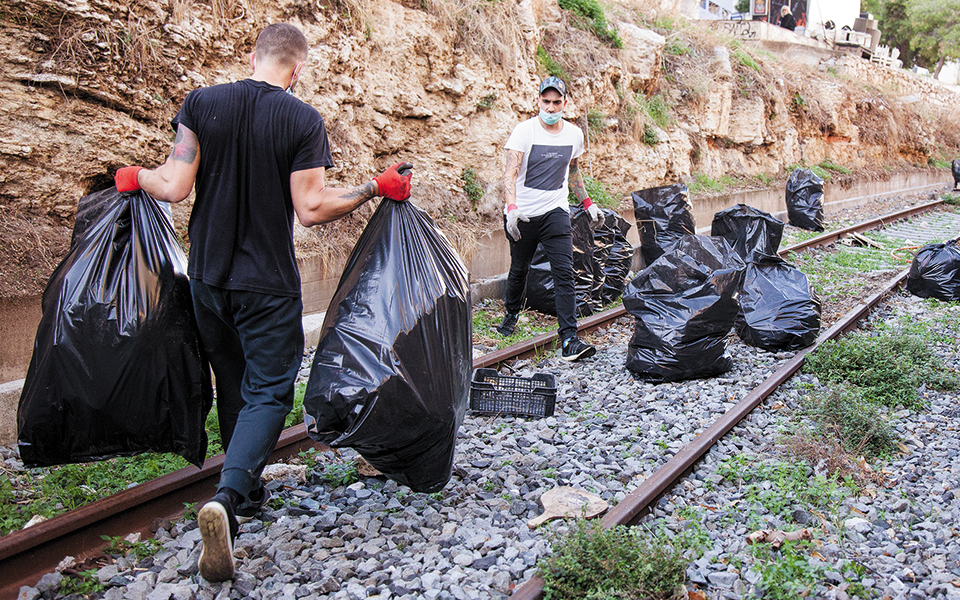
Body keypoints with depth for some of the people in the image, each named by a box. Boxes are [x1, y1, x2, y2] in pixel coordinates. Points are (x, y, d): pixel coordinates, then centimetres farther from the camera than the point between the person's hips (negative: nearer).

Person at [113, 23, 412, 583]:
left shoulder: (201, 103, -2)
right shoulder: (303, 120, -11)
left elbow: (174, 187, -7)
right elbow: (312, 208, -14)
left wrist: (135, 177, 15)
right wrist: (376, 187, -3)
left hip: (208, 277, 4)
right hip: (268, 284, -4)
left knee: (233, 384, 20)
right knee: (269, 390, 2)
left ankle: (248, 491, 33)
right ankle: (227, 498, -19)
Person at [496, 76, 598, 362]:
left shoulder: (574, 134, 4)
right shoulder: (524, 131, -10)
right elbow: (510, 172, -18)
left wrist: (588, 203, 18)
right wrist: (511, 207, -34)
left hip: (555, 211, 2)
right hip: (522, 214, -2)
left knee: (564, 272, -11)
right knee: (519, 270, 14)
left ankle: (569, 340, -12)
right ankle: (511, 314, 44)